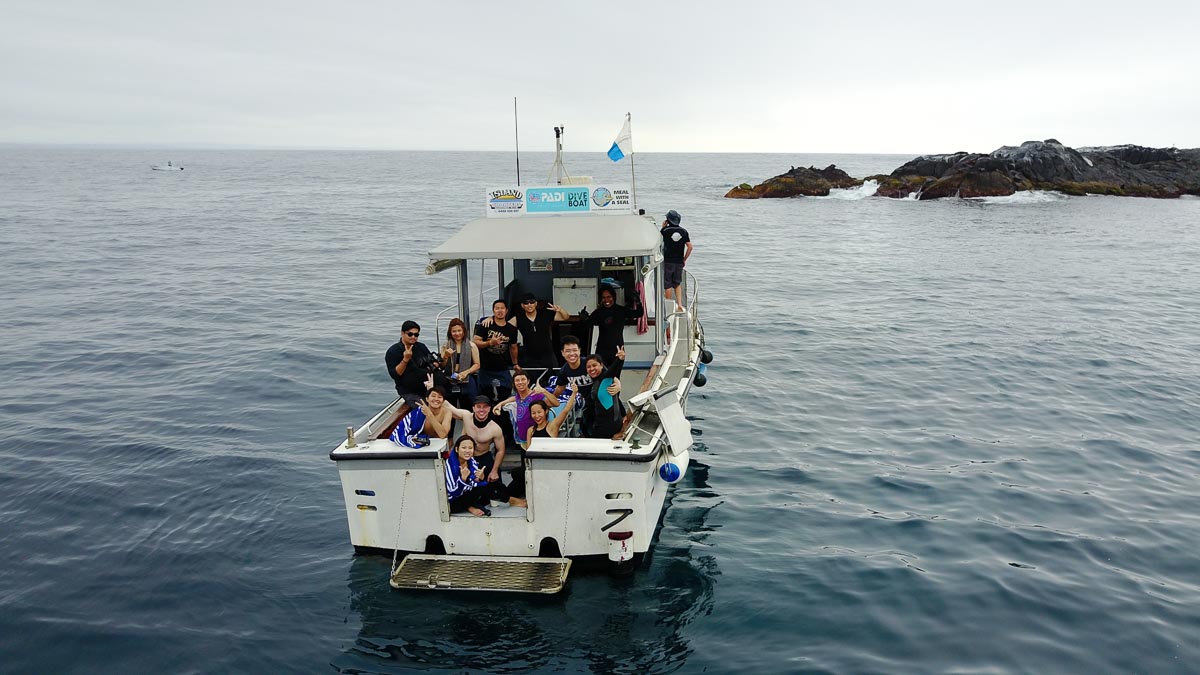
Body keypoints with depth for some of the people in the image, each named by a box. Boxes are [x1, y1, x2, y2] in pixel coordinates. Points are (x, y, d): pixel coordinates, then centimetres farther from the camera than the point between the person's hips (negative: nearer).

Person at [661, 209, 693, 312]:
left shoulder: (665, 231, -10)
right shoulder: (684, 231, 0)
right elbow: (690, 247, -1)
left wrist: (663, 227, 12)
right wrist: (684, 259, 7)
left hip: (667, 262, -4)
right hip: (679, 262, 4)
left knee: (667, 286, 4)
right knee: (677, 284, 17)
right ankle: (679, 304, 5)